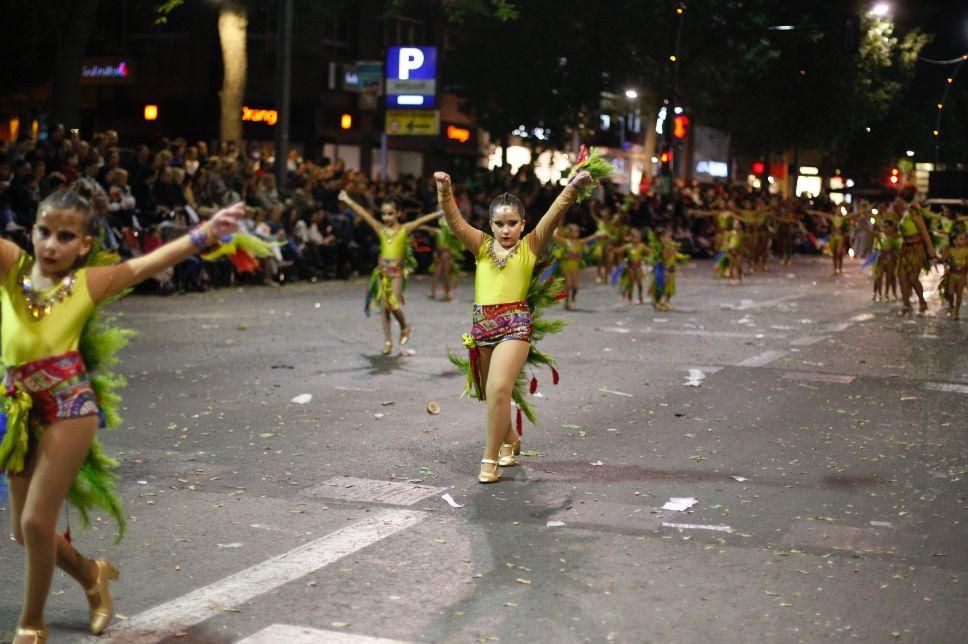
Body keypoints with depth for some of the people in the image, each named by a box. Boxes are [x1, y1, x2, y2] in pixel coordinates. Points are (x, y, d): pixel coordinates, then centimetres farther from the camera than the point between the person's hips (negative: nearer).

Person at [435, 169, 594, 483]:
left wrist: (574, 187, -18)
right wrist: (444, 190, -12)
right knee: (489, 393, 16)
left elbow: (554, 215, -5)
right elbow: (455, 221, 3)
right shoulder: (482, 245, 14)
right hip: (482, 325, 5)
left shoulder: (530, 246, 7)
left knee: (499, 389, -20)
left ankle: (490, 458, -9)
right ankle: (510, 440, 43)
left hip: (515, 324, -5)